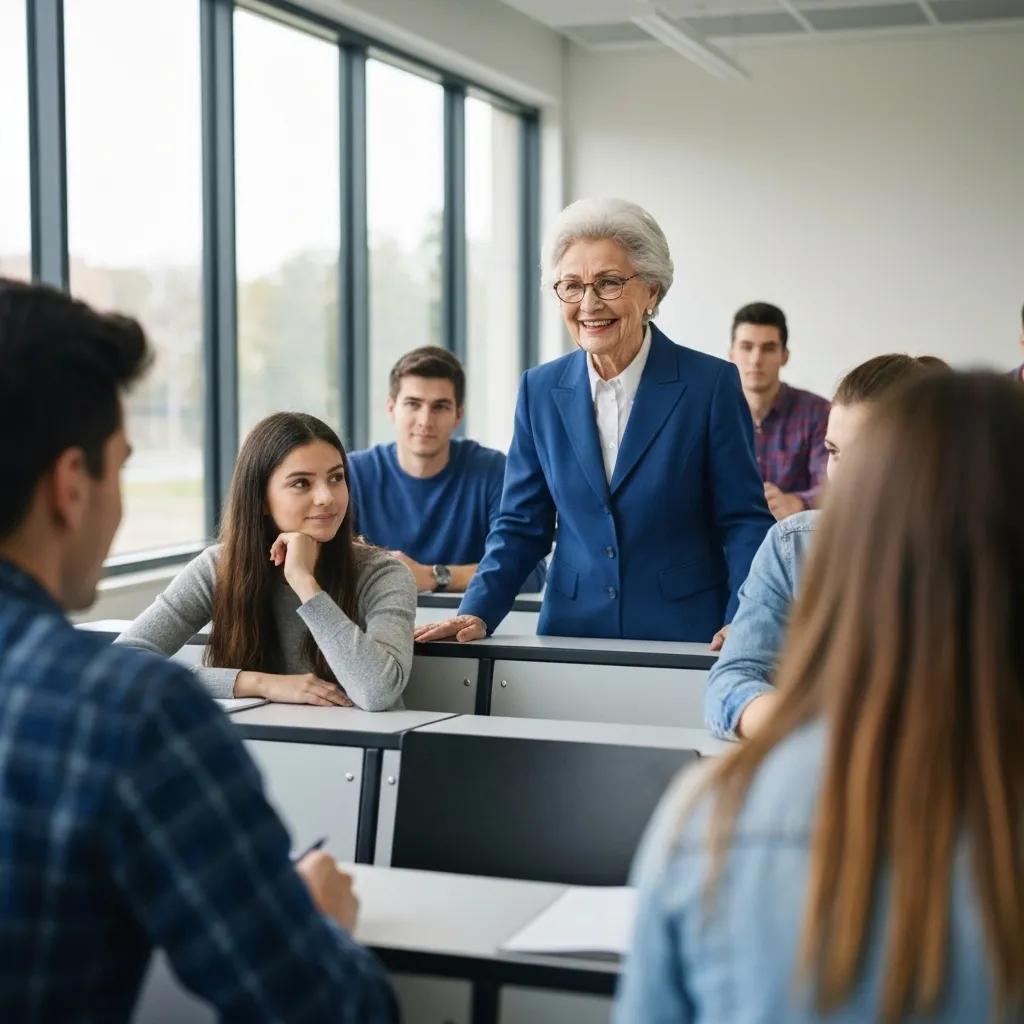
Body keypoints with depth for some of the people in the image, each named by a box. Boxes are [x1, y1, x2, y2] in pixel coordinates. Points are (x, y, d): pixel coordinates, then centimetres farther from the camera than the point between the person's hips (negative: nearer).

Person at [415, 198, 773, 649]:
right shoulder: (540, 390, 8)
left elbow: (744, 521, -2)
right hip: (571, 633, 3)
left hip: (685, 637, -2)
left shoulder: (711, 384, -2)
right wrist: (475, 614, -5)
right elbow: (521, 526, 10)